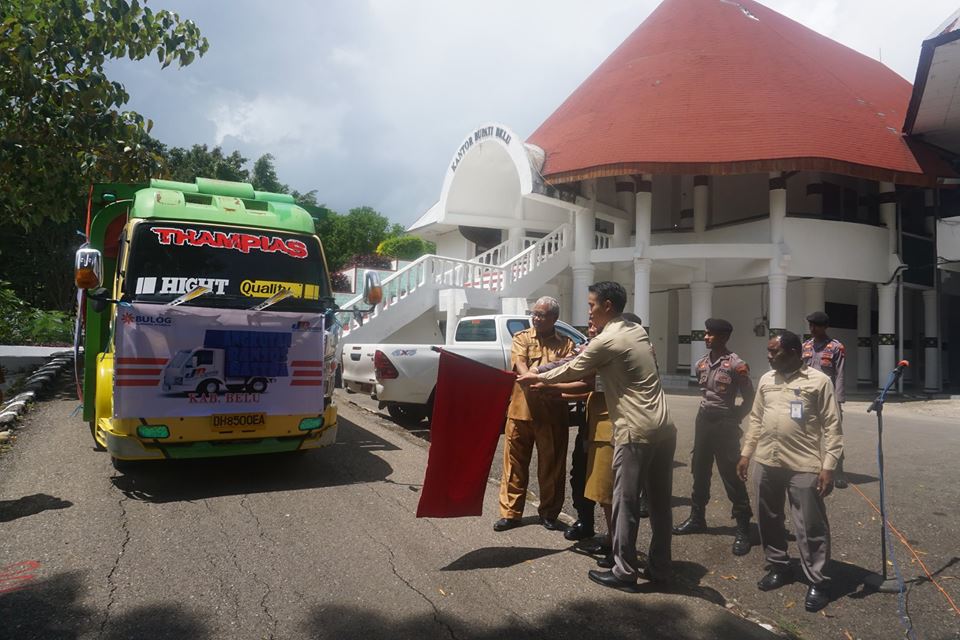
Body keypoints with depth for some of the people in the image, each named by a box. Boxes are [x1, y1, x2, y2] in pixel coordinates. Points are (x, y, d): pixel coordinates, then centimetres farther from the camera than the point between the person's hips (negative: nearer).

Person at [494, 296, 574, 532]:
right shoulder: (521, 338, 7)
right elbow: (519, 364, -10)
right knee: (515, 463, 6)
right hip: (521, 410, 0)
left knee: (552, 466, 8)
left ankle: (549, 514, 24)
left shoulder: (566, 344, 7)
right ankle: (510, 513, 17)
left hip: (552, 414, 0)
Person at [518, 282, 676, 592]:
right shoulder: (637, 331, 15)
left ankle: (624, 572, 12)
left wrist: (536, 377, 19)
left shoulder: (606, 341, -11)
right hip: (664, 427, 9)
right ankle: (660, 568, 24)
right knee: (659, 502, 14)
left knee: (626, 503, 2)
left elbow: (572, 371, 3)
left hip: (636, 431, -9)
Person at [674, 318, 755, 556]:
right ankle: (697, 518, 28)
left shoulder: (736, 365, -11)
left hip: (724, 423, -6)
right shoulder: (701, 363, 7)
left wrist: (733, 419, -4)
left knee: (731, 475, -3)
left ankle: (743, 528, 7)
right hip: (703, 420, 7)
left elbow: (749, 399, -5)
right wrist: (706, 412, 8)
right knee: (700, 471, 14)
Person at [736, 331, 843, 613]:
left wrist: (828, 466, -13)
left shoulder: (819, 381, -6)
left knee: (810, 526, 2)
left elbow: (832, 426, -7)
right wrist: (746, 453, 13)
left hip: (804, 466, -6)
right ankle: (779, 567, 33)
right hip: (766, 463, 6)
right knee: (769, 520, 15)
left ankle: (817, 582, 17)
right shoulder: (766, 380, 10)